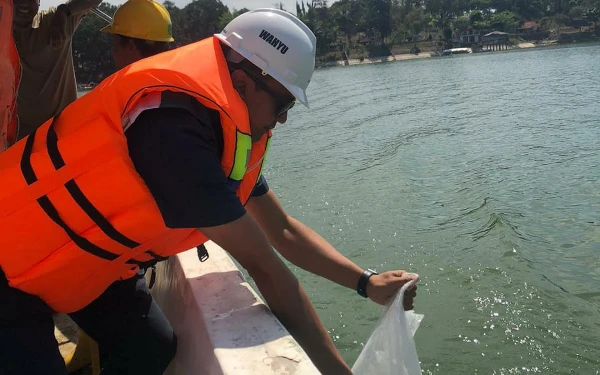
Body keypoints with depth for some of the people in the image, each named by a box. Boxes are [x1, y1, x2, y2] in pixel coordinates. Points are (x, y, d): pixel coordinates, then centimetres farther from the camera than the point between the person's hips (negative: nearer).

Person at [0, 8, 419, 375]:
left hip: (82, 254, 9)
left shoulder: (225, 130, -6)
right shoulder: (175, 125, -35)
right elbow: (262, 265, -32)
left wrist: (365, 283, -4)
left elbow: (282, 229, 2)